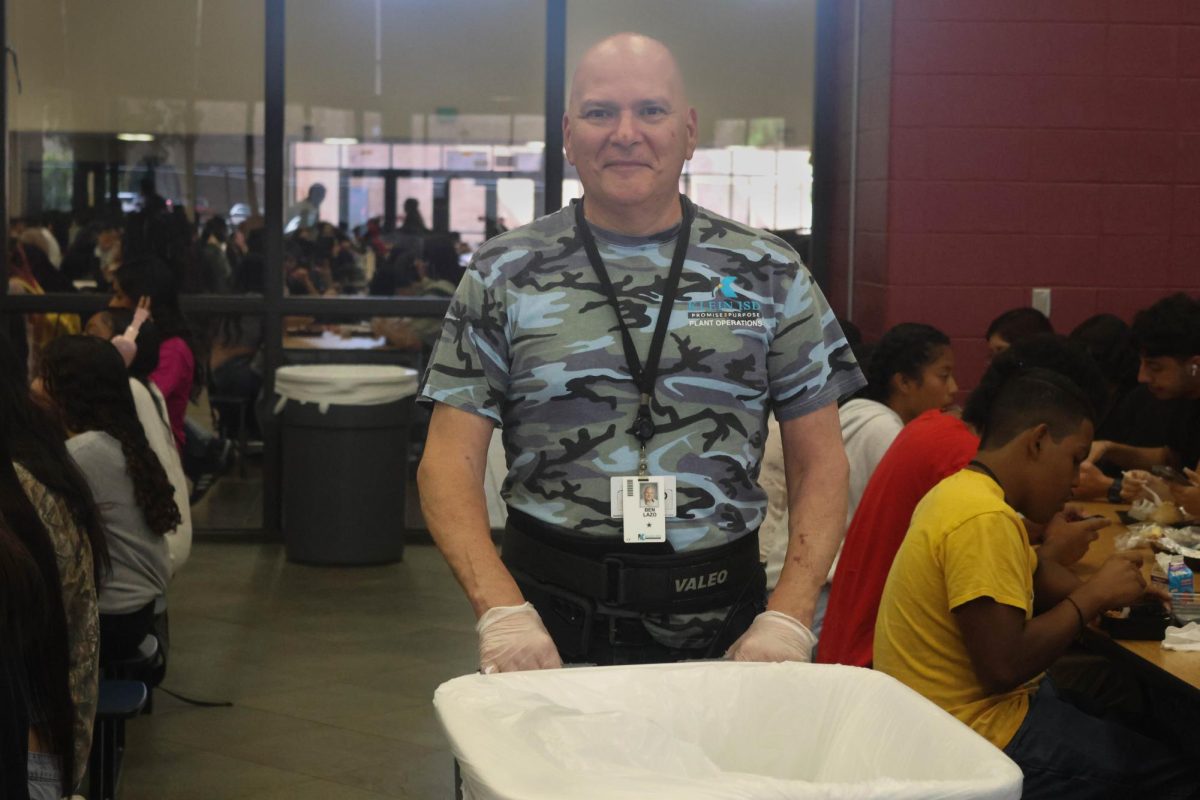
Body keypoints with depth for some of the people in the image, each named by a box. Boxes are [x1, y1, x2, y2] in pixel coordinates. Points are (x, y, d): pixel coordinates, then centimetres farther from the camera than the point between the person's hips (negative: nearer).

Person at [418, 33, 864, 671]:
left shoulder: (769, 275, 5)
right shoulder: (504, 277, 2)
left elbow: (819, 463, 5)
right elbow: (451, 462, -1)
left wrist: (788, 620, -7)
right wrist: (503, 612, -16)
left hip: (723, 630, 1)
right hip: (550, 620, -1)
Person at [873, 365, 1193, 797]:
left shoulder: (964, 489, 8)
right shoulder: (985, 519, -23)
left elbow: (1034, 574, 19)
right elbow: (1003, 667, -27)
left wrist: (1107, 588, 0)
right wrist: (1094, 596, -15)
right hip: (979, 733, -10)